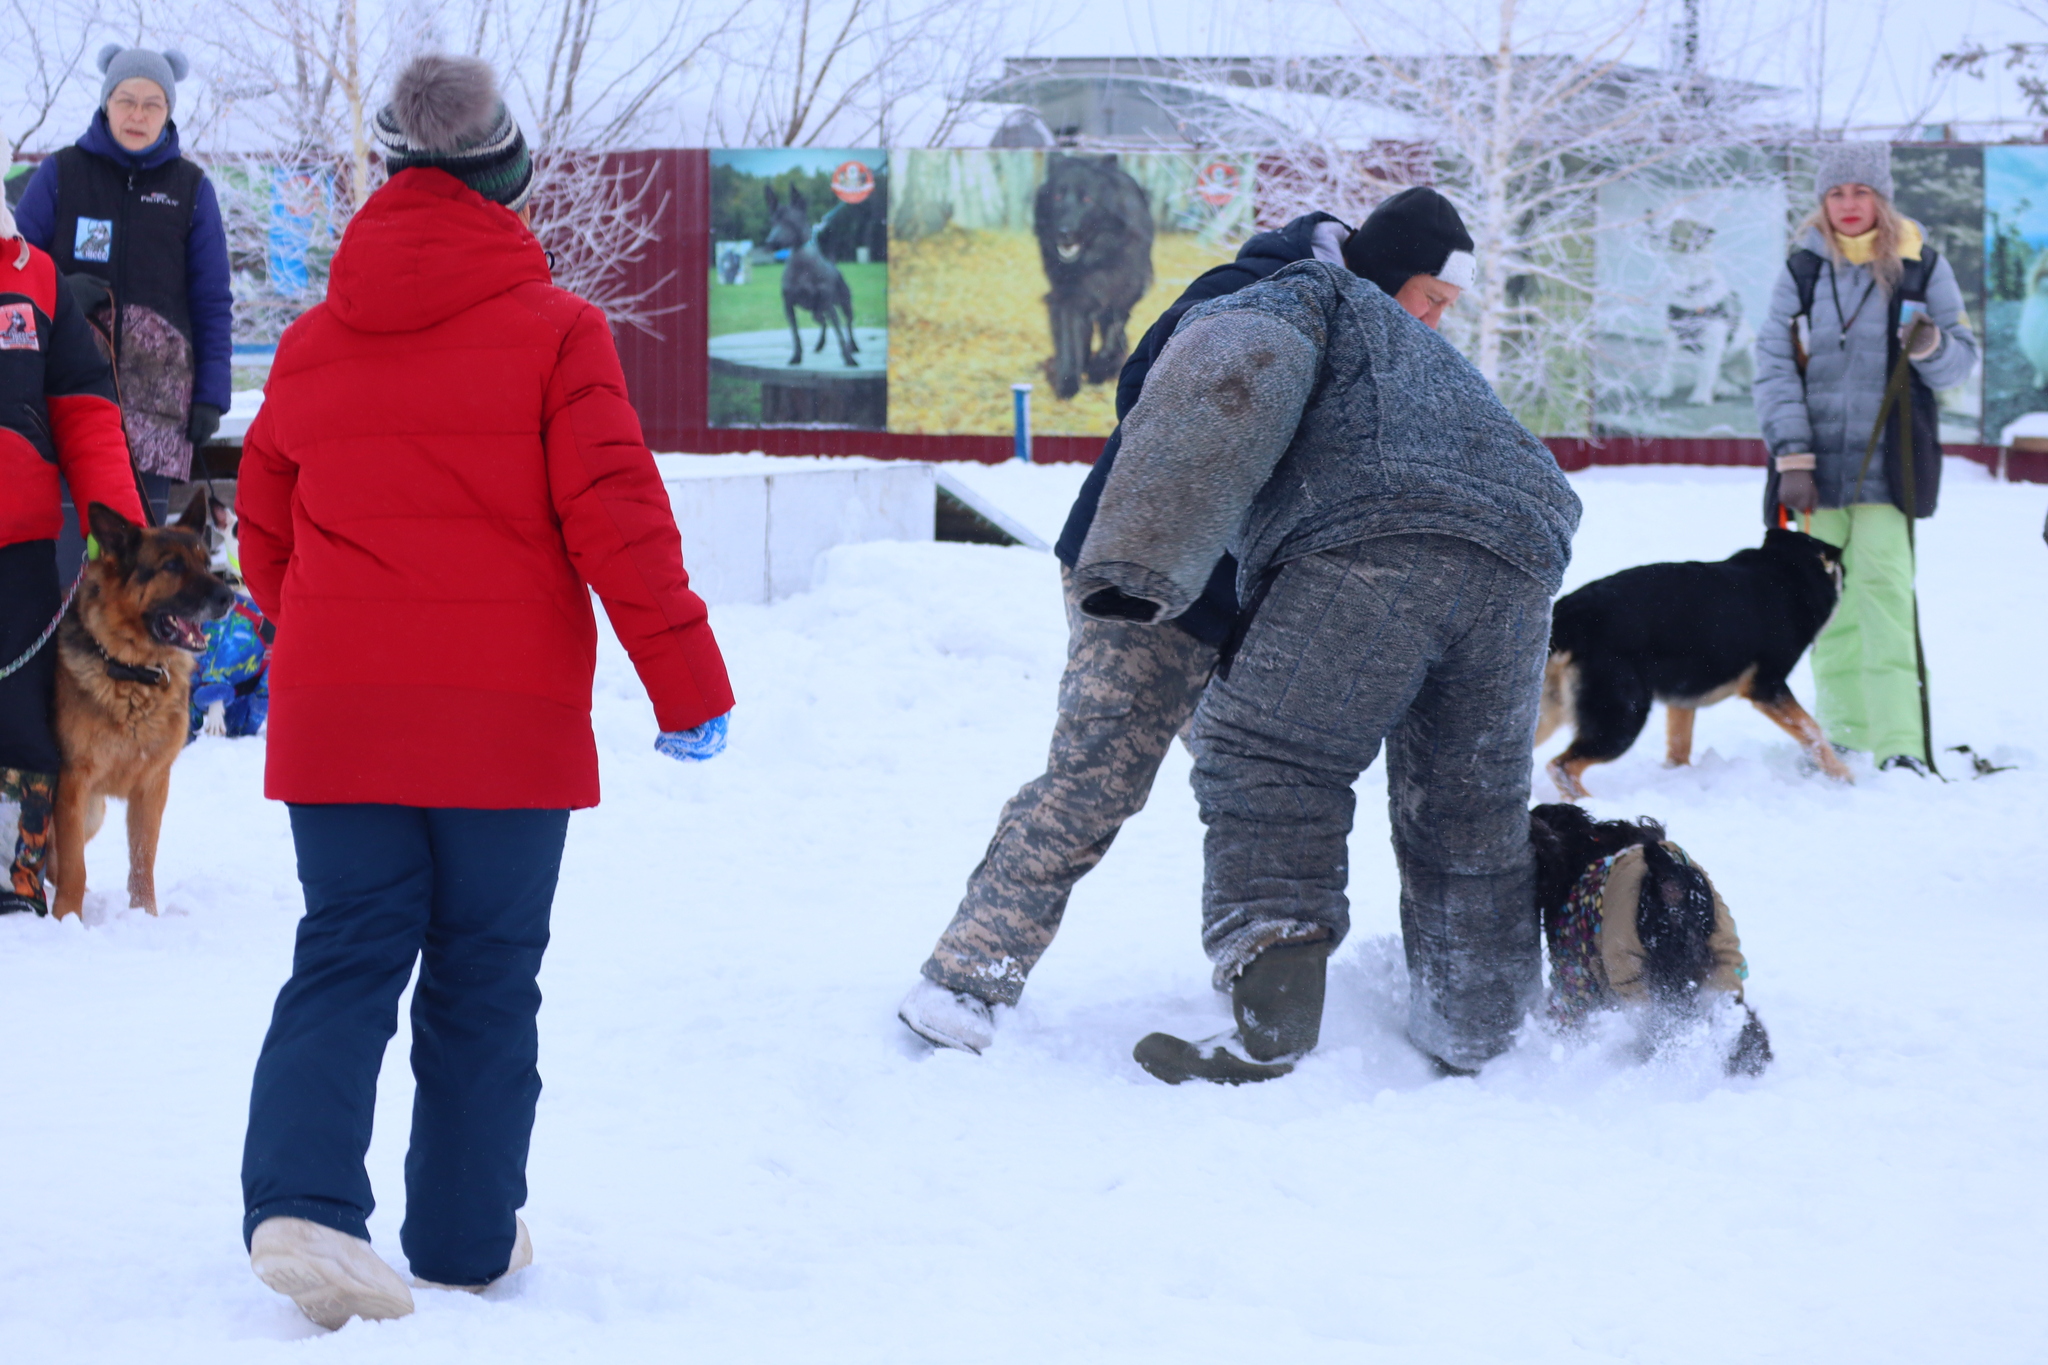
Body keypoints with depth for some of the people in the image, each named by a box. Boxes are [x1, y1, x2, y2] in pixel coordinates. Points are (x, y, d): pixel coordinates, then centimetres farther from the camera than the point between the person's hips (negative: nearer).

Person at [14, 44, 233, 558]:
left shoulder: (190, 188, 9)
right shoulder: (60, 174, 7)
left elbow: (212, 302, 10)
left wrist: (210, 398, 3)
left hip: (157, 396, 1)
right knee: (67, 534, -9)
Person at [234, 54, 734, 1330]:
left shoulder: (312, 343, 9)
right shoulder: (554, 330, -5)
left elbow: (264, 535, 17)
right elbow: (617, 517, -10)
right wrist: (690, 685, -3)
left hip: (334, 714, 3)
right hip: (509, 715, -3)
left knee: (346, 957, 6)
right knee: (485, 975, 8)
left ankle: (301, 1196, -15)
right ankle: (467, 1238, 15)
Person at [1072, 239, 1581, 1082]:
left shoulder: (1292, 298, 20)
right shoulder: (1422, 353, 45)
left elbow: (1227, 388, -4)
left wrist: (1146, 559, -12)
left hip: (1376, 538, -8)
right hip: (1519, 560, 8)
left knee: (1265, 765, -6)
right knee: (1470, 823, 16)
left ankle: (1270, 1040, -16)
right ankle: (1471, 1053, 22)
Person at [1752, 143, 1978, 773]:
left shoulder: (1921, 266, 2)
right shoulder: (1802, 269, 5)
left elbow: (1963, 358, 6)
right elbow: (1774, 366, 2)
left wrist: (1930, 348, -18)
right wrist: (1791, 458, -7)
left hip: (1887, 460, -2)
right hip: (1817, 459, 2)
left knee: (1882, 586, -14)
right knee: (1828, 596, 4)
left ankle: (1899, 740, -18)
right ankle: (1843, 733, 12)